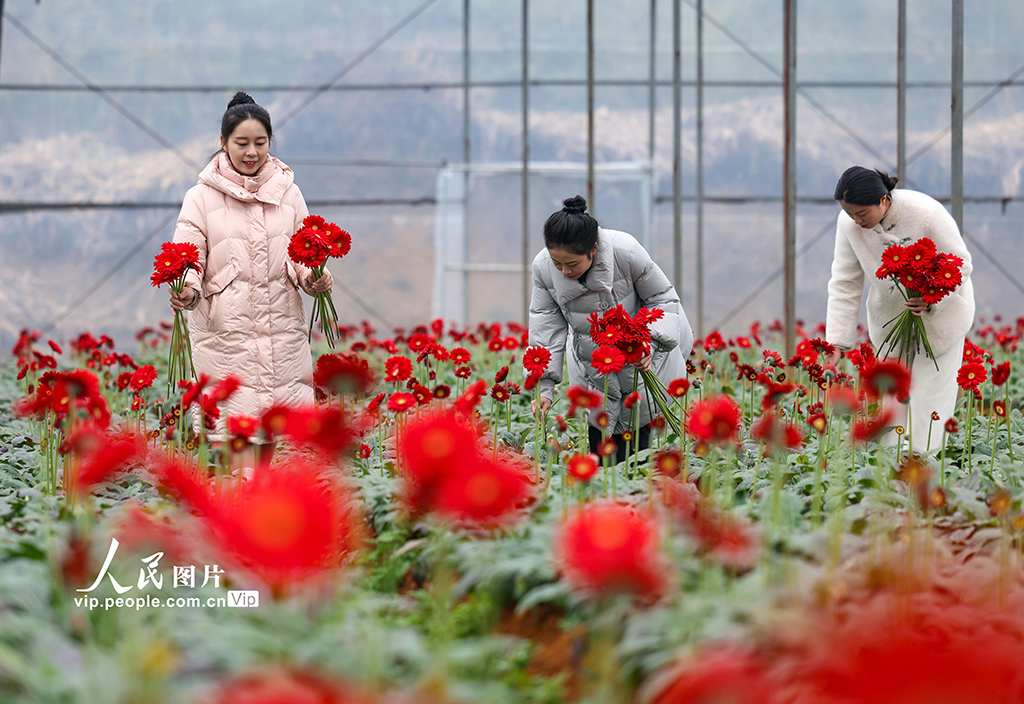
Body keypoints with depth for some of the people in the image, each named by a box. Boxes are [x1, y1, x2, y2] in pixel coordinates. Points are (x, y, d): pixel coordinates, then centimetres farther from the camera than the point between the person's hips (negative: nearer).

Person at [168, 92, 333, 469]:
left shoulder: (288, 194, 10)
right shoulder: (202, 197, 1)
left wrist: (312, 278, -12)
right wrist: (186, 291, -24)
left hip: (281, 329, 3)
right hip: (224, 329, -3)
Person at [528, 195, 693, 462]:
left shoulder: (626, 252, -28)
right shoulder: (543, 268, -19)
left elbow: (664, 300, -14)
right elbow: (546, 328, -11)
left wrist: (649, 342, -30)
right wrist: (544, 387, -18)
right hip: (591, 358, 3)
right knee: (598, 426, 0)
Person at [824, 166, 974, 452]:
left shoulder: (926, 213, -31)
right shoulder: (849, 223, -20)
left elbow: (960, 265, -19)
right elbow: (845, 283, -12)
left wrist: (931, 299, -37)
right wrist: (836, 342, -18)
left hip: (940, 310, -3)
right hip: (889, 316, 3)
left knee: (931, 396, -3)